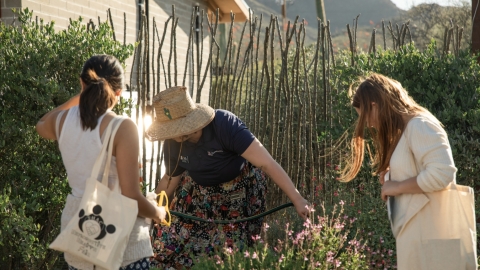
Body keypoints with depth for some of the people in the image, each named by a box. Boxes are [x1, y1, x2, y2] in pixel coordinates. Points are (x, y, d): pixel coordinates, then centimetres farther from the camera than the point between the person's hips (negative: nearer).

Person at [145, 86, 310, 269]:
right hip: (199, 191, 4)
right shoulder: (172, 144, -19)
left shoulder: (225, 125, -36)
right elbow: (170, 180, 1)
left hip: (239, 190, -4)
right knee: (170, 244, 1)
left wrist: (297, 200, -42)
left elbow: (267, 164, -38)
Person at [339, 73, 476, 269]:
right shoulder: (404, 130, 18)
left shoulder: (419, 125, -12)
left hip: (432, 236, -10)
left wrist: (397, 187, -13)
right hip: (417, 235, 10)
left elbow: (442, 174, -24)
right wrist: (392, 177, 5)